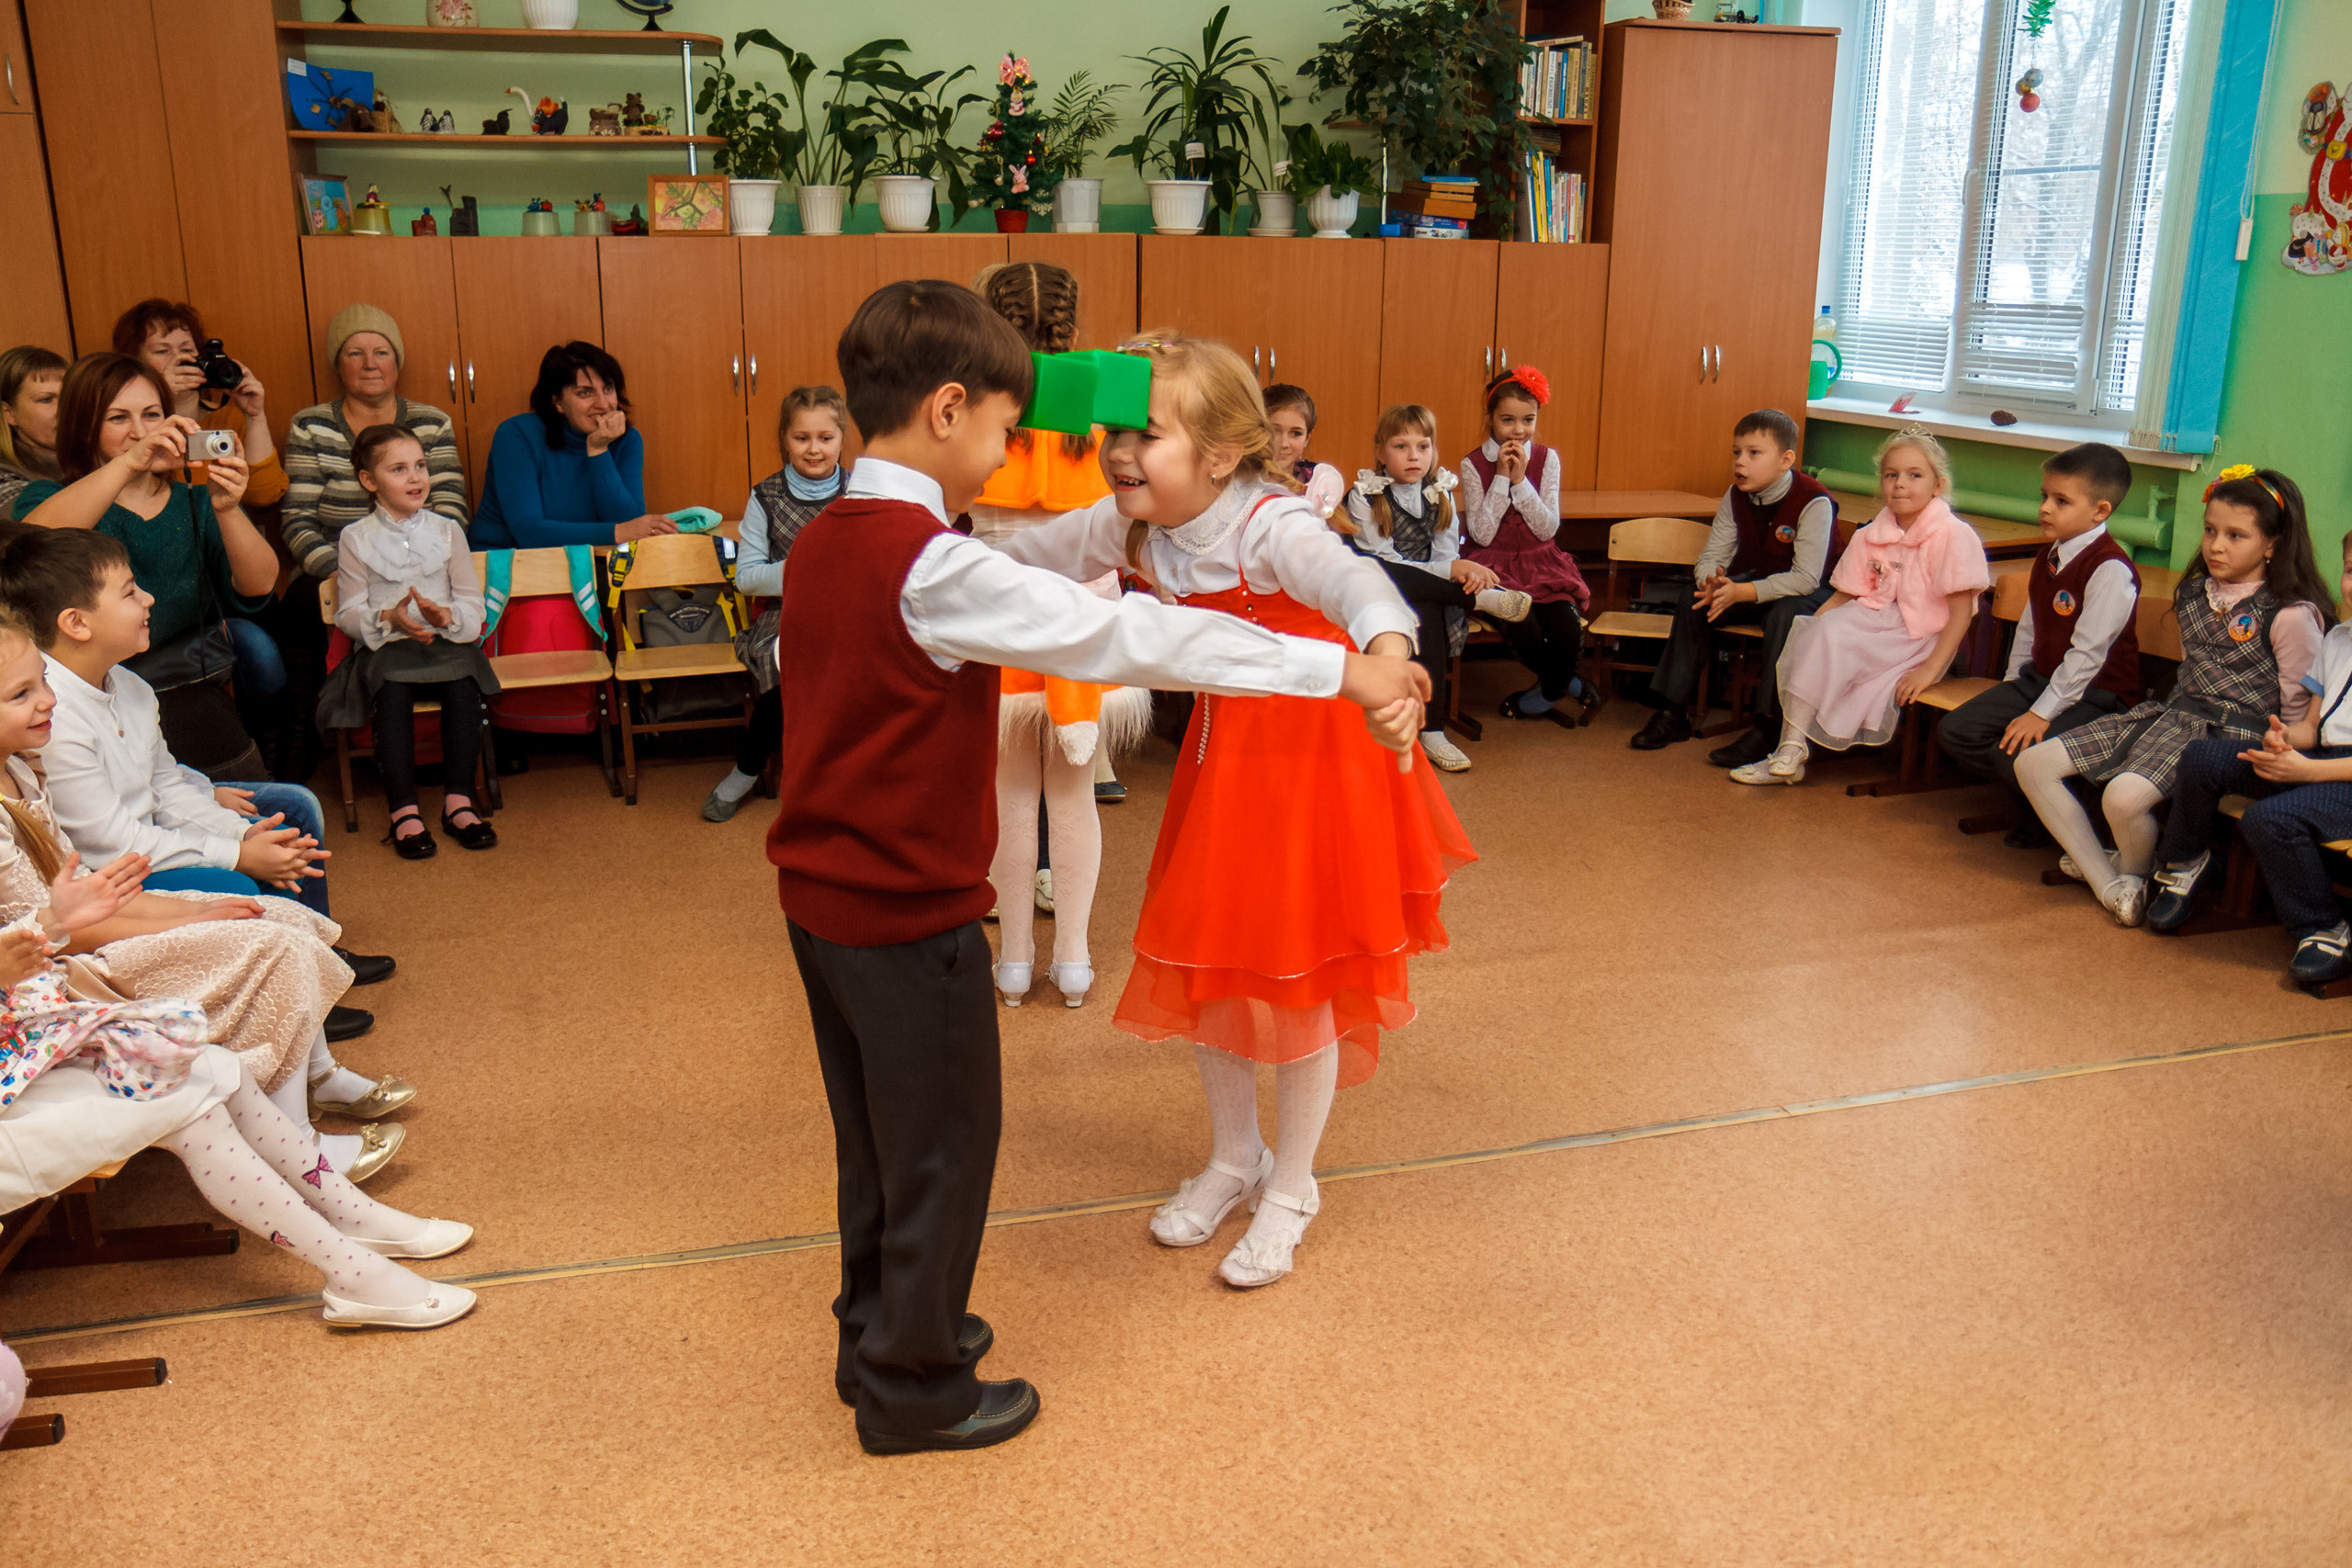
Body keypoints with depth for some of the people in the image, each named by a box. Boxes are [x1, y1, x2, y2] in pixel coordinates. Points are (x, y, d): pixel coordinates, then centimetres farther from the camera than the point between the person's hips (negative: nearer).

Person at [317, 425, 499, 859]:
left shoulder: (447, 530, 10)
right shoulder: (356, 538, 6)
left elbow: (472, 603, 7)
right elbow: (348, 612, 3)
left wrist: (446, 615, -16)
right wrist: (389, 618, -18)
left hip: (443, 642, 1)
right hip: (383, 645, -1)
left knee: (464, 684, -32)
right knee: (393, 691, -34)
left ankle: (458, 801, -23)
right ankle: (404, 811, -31)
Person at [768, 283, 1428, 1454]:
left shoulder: (818, 544, 3)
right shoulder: (935, 569, -25)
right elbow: (1127, 638, -29)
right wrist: (1345, 669, -27)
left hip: (818, 895, 9)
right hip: (909, 914, -9)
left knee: (878, 1137, 23)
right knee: (943, 1147, 9)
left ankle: (880, 1333, 41)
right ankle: (915, 1390, 25)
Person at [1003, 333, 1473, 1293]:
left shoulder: (1270, 526, -32)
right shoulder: (1133, 526, -11)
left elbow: (1351, 582, -53)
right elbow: (1033, 557, 6)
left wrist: (1386, 659, -73)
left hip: (1310, 760, -7)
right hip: (1222, 754, 7)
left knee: (1300, 979, 5)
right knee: (1202, 964, 14)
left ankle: (1291, 1190, 28)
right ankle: (1234, 1160, 38)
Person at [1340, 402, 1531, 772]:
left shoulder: (1441, 493, 9)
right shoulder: (1365, 495, -3)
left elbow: (1446, 558, 5)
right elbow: (1381, 563, -12)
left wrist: (1463, 571, -21)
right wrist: (1451, 571, -20)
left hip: (1428, 595, 2)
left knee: (1426, 614, -35)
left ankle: (1431, 732, -32)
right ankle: (1485, 597, -26)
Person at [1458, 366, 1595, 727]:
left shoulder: (1546, 459, 2)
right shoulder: (1474, 465, -4)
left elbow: (1547, 529, -6)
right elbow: (1482, 534, -12)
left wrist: (1520, 479, -15)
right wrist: (1501, 477, -15)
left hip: (1540, 562, 2)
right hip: (1494, 566, -2)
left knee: (1568, 631, -24)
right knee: (1523, 629, -29)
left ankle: (1546, 696, 5)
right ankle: (1570, 686, 0)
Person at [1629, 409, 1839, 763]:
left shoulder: (1814, 502, -24)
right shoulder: (1736, 497, -4)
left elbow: (1806, 578, -31)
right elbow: (1711, 556, -6)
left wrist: (1743, 592, -38)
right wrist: (1711, 583, -31)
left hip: (1807, 592, -6)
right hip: (1755, 582, 6)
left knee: (1784, 613, -36)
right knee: (1694, 602, -12)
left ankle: (1767, 728, -33)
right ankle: (1673, 712, -8)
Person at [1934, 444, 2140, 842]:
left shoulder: (2111, 569, -20)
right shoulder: (2049, 558, 10)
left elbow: (2087, 653, -22)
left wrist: (2042, 712, -22)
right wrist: (2011, 684, 12)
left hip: (2093, 696, -9)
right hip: (2039, 677, 9)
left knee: (2019, 757, -29)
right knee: (1953, 732, -4)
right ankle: (2027, 795, 5)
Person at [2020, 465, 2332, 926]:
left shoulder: (2292, 616, -8)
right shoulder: (2193, 593, 13)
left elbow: (2299, 714, -4)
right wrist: (2176, 711, 17)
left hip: (2231, 734, -8)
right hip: (2172, 713, 8)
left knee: (2123, 797, -35)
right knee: (2034, 764, -7)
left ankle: (2135, 873, 1)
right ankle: (2110, 885, -5)